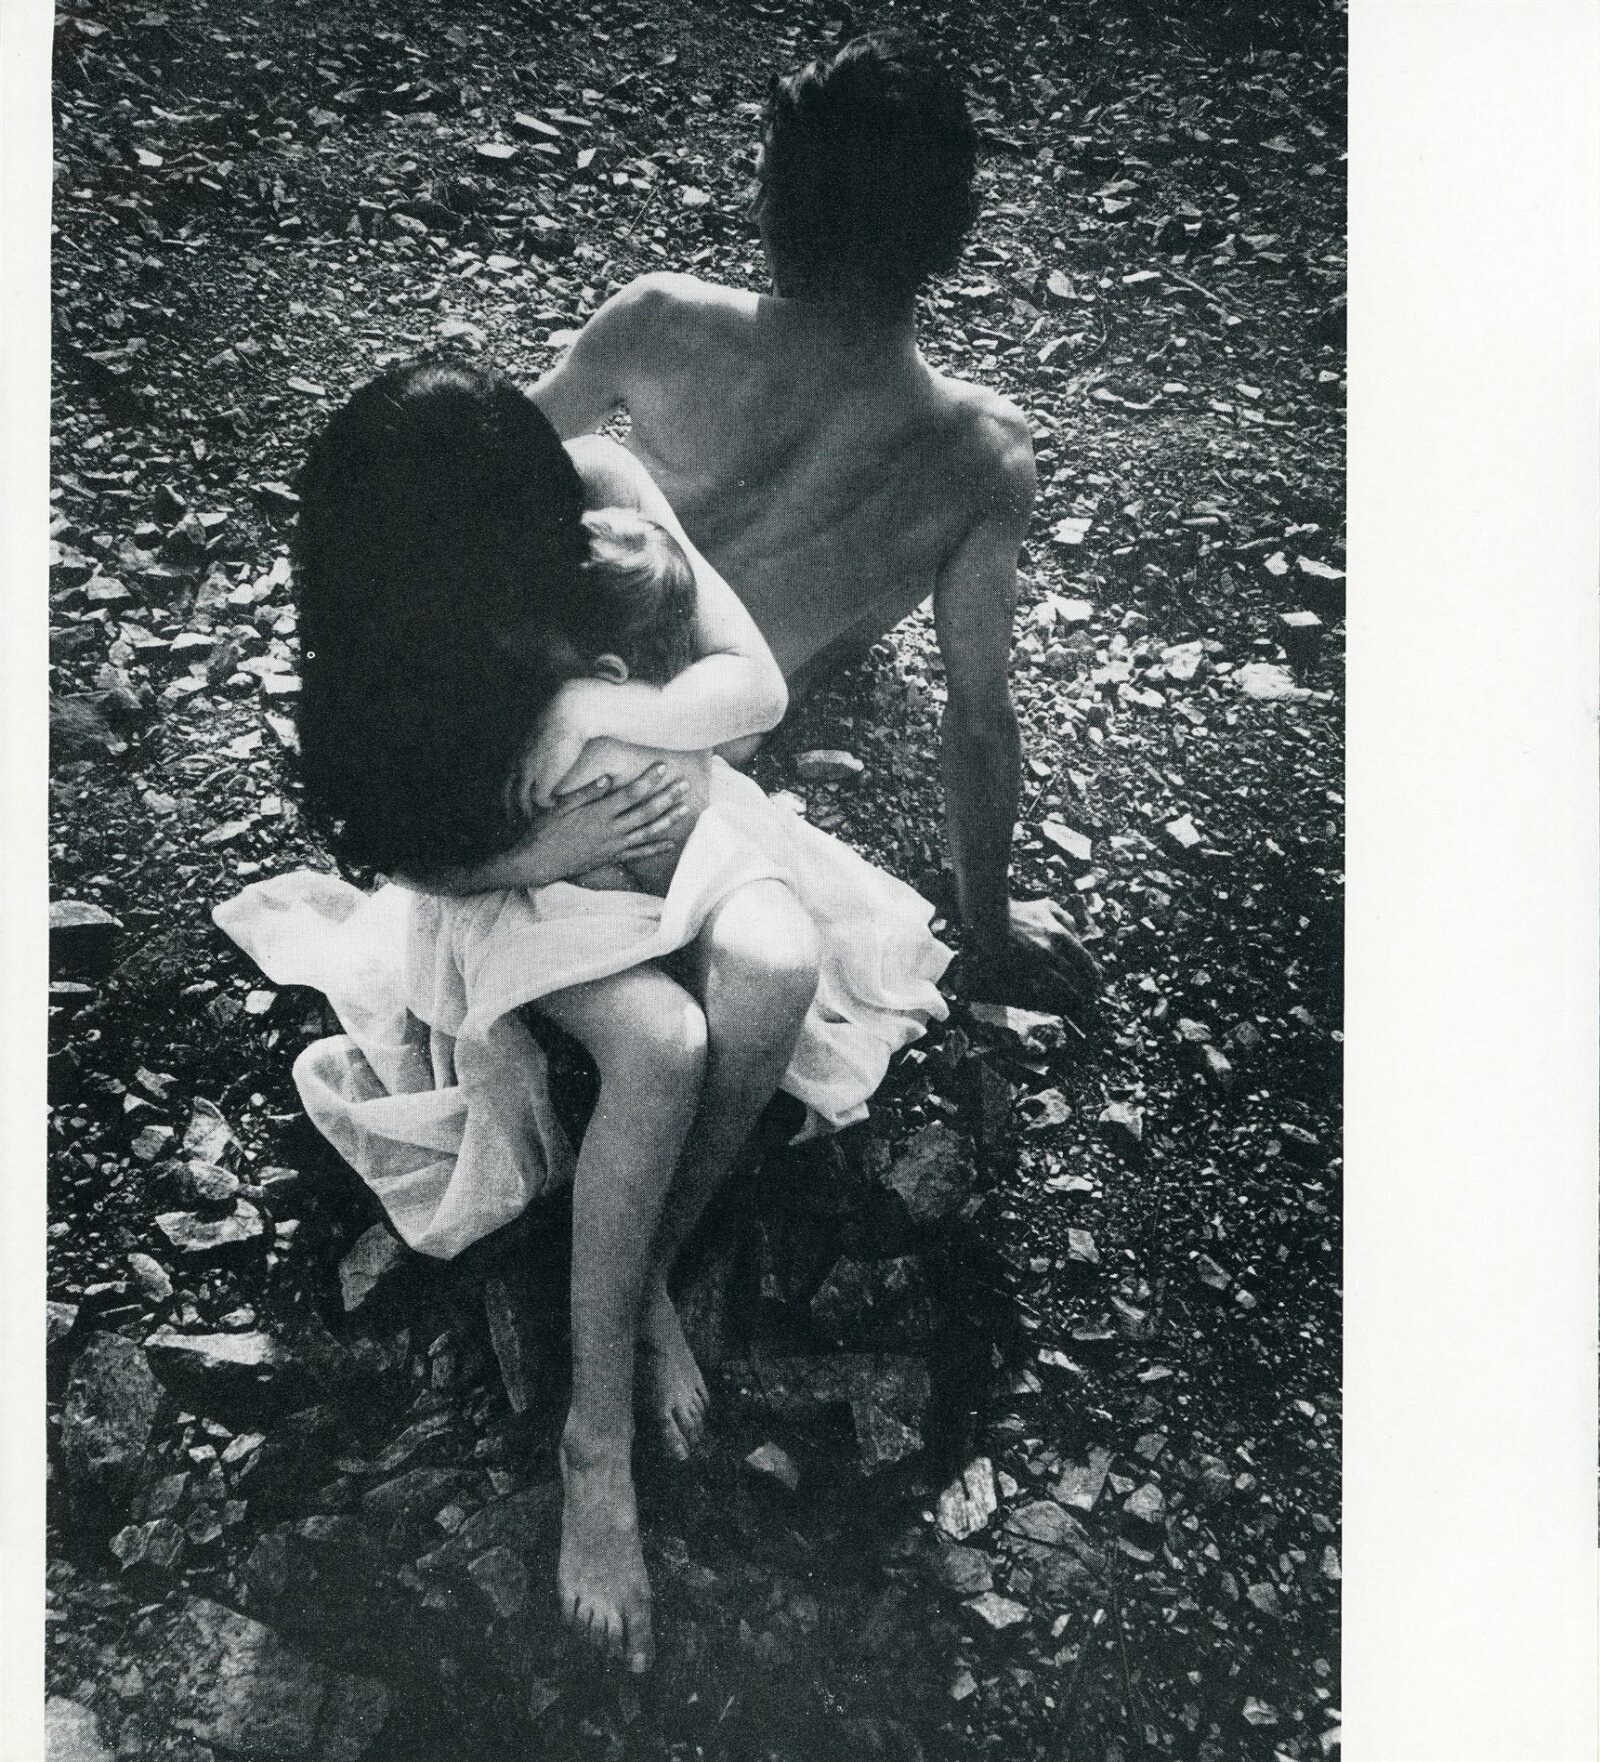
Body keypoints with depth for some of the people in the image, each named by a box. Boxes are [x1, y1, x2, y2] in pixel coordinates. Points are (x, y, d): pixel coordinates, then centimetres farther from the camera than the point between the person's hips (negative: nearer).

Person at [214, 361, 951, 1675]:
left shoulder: (601, 489, -19)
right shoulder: (383, 657, -23)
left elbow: (759, 686, -15)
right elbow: (402, 857, -10)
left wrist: (589, 721, -27)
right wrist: (555, 849, -25)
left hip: (670, 816, 3)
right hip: (523, 870, -3)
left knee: (777, 970, -30)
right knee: (662, 1048, -32)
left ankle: (651, 1276, -7)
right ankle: (599, 1443, -19)